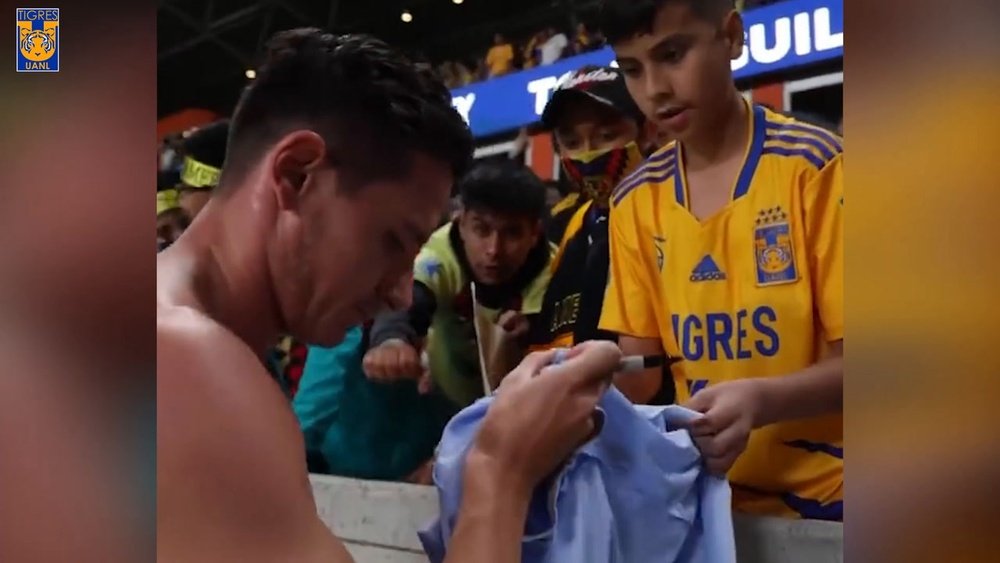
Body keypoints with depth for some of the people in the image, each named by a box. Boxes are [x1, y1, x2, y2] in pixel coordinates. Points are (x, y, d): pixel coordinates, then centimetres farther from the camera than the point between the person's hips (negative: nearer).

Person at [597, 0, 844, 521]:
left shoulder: (815, 164, -12)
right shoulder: (634, 201, 2)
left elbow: (842, 357, -11)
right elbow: (640, 367, 5)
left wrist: (760, 400, -28)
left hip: (823, 496, -5)